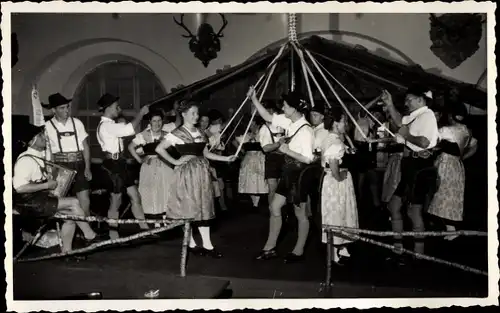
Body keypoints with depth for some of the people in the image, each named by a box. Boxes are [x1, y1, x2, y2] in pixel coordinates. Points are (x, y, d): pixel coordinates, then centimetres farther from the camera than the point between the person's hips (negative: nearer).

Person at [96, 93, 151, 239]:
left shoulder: (111, 124, 14)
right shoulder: (106, 125, -19)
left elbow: (134, 130, 19)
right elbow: (130, 129, -28)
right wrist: (141, 113, -18)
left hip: (119, 163, 10)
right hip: (113, 165, -10)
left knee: (135, 197, 10)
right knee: (115, 202, 2)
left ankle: (145, 230, 17)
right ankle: (113, 236, 16)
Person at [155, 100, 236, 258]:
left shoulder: (200, 133, 12)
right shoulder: (177, 133, -6)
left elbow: (206, 153, 13)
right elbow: (159, 148, -8)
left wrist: (226, 158, 6)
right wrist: (175, 161, -10)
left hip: (202, 172, 5)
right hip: (186, 173, -5)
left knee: (204, 207, 5)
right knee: (188, 208, 1)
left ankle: (207, 245, 10)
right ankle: (191, 244, 14)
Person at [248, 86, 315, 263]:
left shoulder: (305, 130, -22)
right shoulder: (289, 122, 0)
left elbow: (307, 159, -23)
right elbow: (268, 117, 8)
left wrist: (287, 150, -21)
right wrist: (254, 99, 3)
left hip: (299, 174, -8)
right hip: (288, 172, 8)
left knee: (300, 214, 7)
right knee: (274, 207, 12)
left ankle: (298, 251, 23)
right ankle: (270, 248, 23)